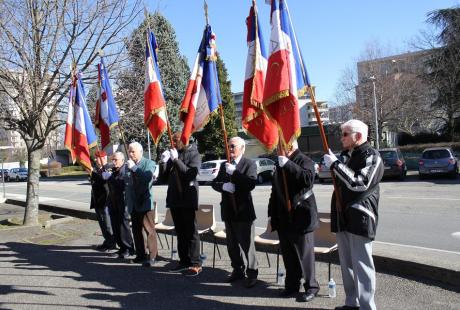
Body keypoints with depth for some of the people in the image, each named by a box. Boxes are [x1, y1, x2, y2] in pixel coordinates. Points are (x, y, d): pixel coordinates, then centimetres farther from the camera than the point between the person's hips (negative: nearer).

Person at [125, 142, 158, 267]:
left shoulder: (149, 163, -5)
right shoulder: (128, 165, 11)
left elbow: (147, 178, -22)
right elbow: (126, 182, 17)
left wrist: (134, 168, -23)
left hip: (145, 203, -6)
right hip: (133, 204, 6)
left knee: (149, 230, -5)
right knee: (136, 231, 13)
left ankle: (151, 256, 0)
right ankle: (140, 254, 23)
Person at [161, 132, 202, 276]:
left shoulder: (193, 154, -4)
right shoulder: (172, 154, 12)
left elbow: (191, 173, -19)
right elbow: (165, 176, 12)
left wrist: (176, 160, -23)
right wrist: (164, 162, -5)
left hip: (187, 199, -6)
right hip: (174, 199, 6)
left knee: (191, 232, -3)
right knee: (180, 232, 11)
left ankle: (195, 264, 2)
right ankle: (184, 261, 20)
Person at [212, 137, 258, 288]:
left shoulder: (250, 164, -6)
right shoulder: (224, 165, 13)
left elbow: (251, 184, -20)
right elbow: (215, 183, 9)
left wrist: (234, 172, -25)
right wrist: (223, 186, -13)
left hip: (243, 210, -6)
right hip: (228, 210, 6)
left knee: (246, 243, 0)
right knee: (232, 244, 15)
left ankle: (251, 273, 13)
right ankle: (238, 270, 30)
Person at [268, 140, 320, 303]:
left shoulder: (304, 160, -9)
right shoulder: (280, 163, 12)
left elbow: (308, 179, -29)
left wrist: (288, 164, -32)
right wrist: (272, 214, 16)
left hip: (300, 217, -7)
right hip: (284, 218, 7)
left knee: (304, 254, 3)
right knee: (288, 255, 14)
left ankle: (311, 287, 18)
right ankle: (292, 285, 27)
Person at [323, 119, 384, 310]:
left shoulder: (371, 156, -9)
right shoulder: (345, 155, 16)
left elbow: (360, 183, -24)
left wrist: (335, 164, -20)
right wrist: (331, 163, 10)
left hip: (360, 217, -8)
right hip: (342, 217, 8)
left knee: (361, 264, -4)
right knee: (346, 263, 14)